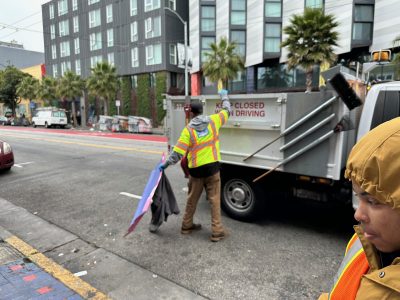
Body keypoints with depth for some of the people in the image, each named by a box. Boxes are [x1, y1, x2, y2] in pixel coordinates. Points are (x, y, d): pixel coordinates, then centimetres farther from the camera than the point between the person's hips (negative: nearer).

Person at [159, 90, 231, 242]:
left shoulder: (188, 129, -4)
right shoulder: (213, 120, 0)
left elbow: (178, 152, -8)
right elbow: (227, 111, 19)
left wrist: (166, 164, 4)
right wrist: (224, 96, 36)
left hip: (196, 169, 0)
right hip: (212, 167, 0)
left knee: (192, 199, 17)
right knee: (214, 200, 6)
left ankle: (187, 226, 32)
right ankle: (217, 231, 10)